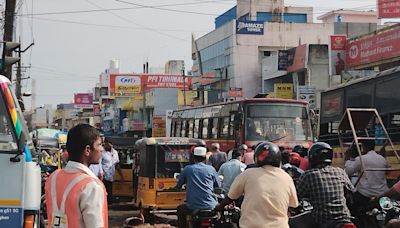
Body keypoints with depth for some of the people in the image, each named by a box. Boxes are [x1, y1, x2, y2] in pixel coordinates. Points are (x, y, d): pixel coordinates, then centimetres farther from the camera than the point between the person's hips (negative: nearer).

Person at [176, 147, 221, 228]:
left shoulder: (187, 169, 2)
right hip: (210, 206, 0)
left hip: (193, 207, 0)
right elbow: (218, 186, 12)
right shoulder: (211, 169, 2)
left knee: (180, 209, 31)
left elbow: (178, 186, 12)